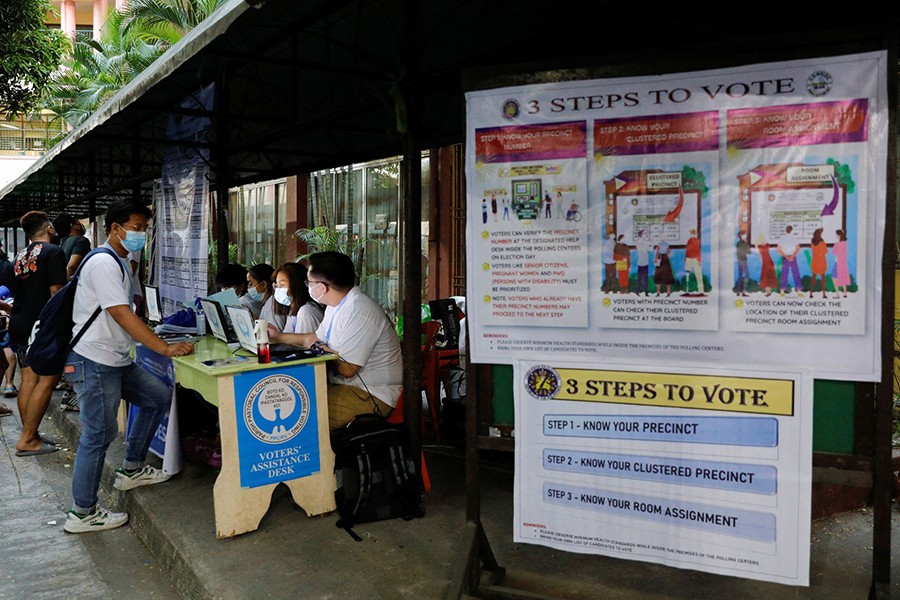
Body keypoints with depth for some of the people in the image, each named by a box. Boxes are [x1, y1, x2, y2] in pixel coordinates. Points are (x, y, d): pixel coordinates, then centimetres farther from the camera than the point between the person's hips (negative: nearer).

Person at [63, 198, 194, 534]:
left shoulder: (118, 263, 16)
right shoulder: (103, 263, -16)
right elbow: (122, 315, -24)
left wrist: (153, 338, 13)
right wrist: (165, 348, -25)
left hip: (116, 361, 10)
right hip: (94, 362, -10)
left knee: (159, 397, 12)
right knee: (99, 435, -3)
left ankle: (131, 470, 23)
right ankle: (83, 514, 9)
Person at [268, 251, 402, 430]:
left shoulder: (359, 311, -23)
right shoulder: (336, 305, 10)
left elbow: (347, 369, -24)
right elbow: (318, 337, 31)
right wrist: (279, 337, 31)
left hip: (374, 395, -10)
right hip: (346, 385, 10)